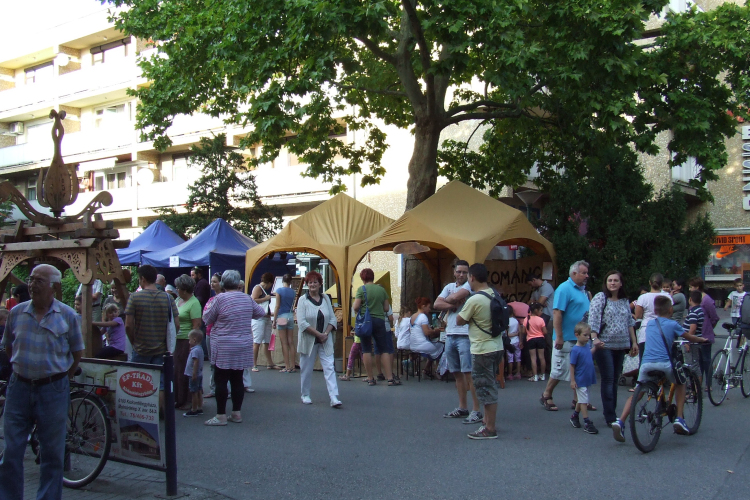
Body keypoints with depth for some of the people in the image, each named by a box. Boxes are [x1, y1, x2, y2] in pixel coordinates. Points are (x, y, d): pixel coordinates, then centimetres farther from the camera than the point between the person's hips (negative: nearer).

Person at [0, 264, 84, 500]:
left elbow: (77, 353, 4)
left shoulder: (68, 316, -4)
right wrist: (23, 369, 13)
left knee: (52, 454, 7)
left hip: (52, 391, -2)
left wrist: (60, 379, 7)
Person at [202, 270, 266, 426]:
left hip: (224, 348, -5)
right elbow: (261, 312, 19)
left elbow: (207, 319, -2)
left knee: (221, 381, 1)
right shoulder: (247, 298, 4)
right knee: (237, 380, 11)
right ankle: (237, 414, 17)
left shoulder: (220, 298, -12)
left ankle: (221, 416, 5)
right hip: (243, 347, 5)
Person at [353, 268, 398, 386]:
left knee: (366, 350, 5)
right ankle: (390, 378, 0)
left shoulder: (361, 289, -5)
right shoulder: (381, 289, 5)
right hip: (379, 321, 2)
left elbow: (355, 307, -12)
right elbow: (386, 308, 7)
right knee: (384, 350, 5)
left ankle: (370, 379, 6)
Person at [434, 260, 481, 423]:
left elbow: (455, 296, -18)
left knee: (469, 373, -9)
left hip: (465, 335, -7)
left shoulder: (470, 285, -3)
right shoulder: (449, 286, 16)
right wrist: (454, 305, -9)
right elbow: (437, 304, 4)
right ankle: (462, 408, 22)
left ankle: (476, 410, -6)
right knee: (457, 373, 13)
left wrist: (447, 302, 3)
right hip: (450, 335, 7)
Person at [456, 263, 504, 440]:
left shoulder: (474, 300, -19)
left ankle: (489, 429, 5)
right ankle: (488, 420, 30)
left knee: (486, 387, -1)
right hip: (497, 347, 8)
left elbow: (459, 321, -8)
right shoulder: (494, 295, 5)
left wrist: (468, 317, 8)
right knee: (490, 385, 19)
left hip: (482, 350, -8)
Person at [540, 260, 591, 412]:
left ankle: (578, 400, 19)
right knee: (560, 370, 0)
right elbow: (557, 313, -20)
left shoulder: (582, 290, 13)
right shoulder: (565, 289, -14)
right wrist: (559, 337, -23)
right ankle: (546, 396, 14)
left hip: (581, 339, 8)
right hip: (567, 339, -8)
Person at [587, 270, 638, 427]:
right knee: (608, 380, -6)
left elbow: (630, 323, 20)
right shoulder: (600, 298, -4)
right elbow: (593, 319, -14)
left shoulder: (625, 301, 14)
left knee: (615, 380, 9)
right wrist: (594, 338, -27)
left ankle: (611, 412, 17)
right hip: (604, 345, -6)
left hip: (620, 346, 6)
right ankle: (610, 418, -5)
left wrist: (634, 342, 15)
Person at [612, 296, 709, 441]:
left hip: (646, 364, 3)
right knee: (680, 383, 27)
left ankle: (620, 422, -8)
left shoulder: (650, 324, 20)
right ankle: (679, 419, 19)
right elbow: (690, 338, 23)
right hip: (664, 363, -3)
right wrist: (703, 340, 43)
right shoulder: (672, 324, 8)